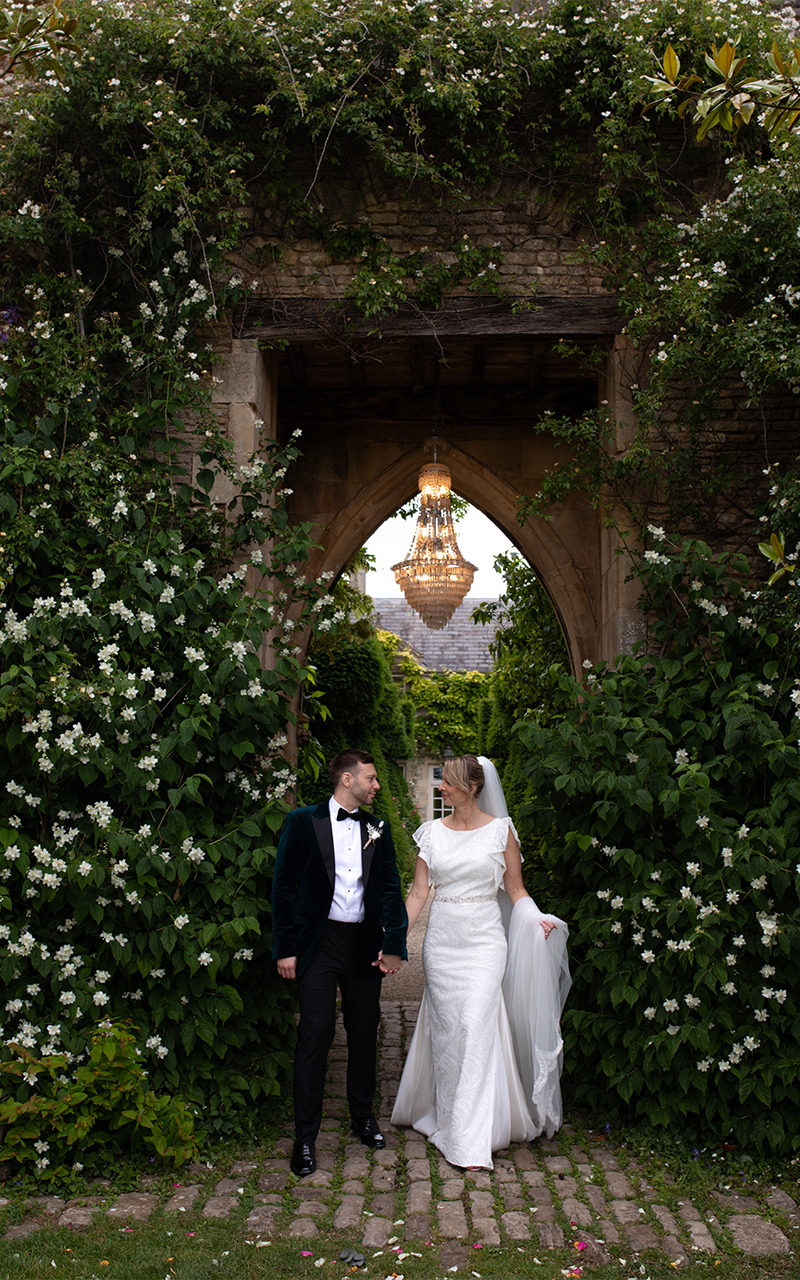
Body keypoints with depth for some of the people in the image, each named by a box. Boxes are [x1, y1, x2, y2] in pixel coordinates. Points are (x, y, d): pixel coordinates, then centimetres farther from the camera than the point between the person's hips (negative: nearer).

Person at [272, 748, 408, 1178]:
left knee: (365, 1031, 13)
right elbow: (284, 886, -2)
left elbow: (390, 887, 8)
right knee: (315, 1033, -8)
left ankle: (363, 1116, 32)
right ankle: (305, 1137, 2)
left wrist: (394, 943, -3)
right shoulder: (303, 822, -1)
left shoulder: (377, 830, 10)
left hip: (365, 942, 4)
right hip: (319, 942, -4)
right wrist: (285, 947, -7)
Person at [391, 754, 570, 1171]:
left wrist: (537, 919, -16)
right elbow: (418, 891, 4)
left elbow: (515, 889, 3)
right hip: (441, 941, 3)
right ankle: (448, 1122, 22)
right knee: (446, 1031, 6)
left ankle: (471, 1140, -4)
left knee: (476, 1029, -9)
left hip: (484, 941, -3)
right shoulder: (432, 832, 5)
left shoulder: (500, 830, -2)